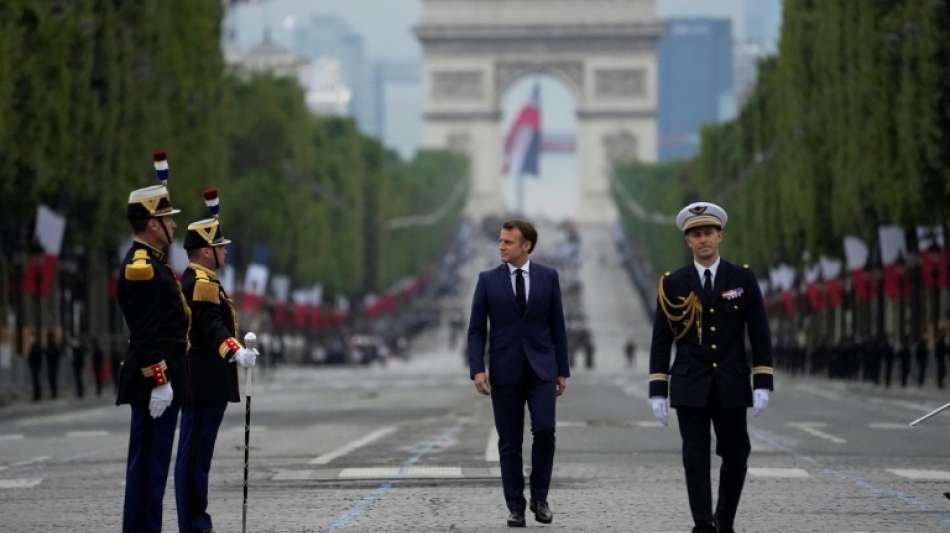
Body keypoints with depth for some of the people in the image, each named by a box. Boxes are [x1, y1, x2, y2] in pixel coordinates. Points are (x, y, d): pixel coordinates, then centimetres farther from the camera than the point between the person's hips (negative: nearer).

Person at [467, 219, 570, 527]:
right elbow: (476, 329, 2)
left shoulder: (548, 277, 3)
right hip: (505, 371, 0)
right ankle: (516, 507, 10)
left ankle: (540, 496, 1)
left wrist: (563, 371, 4)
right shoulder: (488, 280, 2)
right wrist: (477, 370, -10)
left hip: (541, 368, 0)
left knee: (544, 430, -17)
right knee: (509, 442, 1)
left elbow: (557, 326, 7)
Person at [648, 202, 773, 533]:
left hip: (731, 387, 1)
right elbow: (661, 341, 4)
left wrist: (762, 384, -5)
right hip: (690, 389, -1)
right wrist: (658, 391, -2)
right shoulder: (673, 284, 2)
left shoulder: (743, 279, 3)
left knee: (735, 457, 6)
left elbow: (760, 335, 3)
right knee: (696, 460, -6)